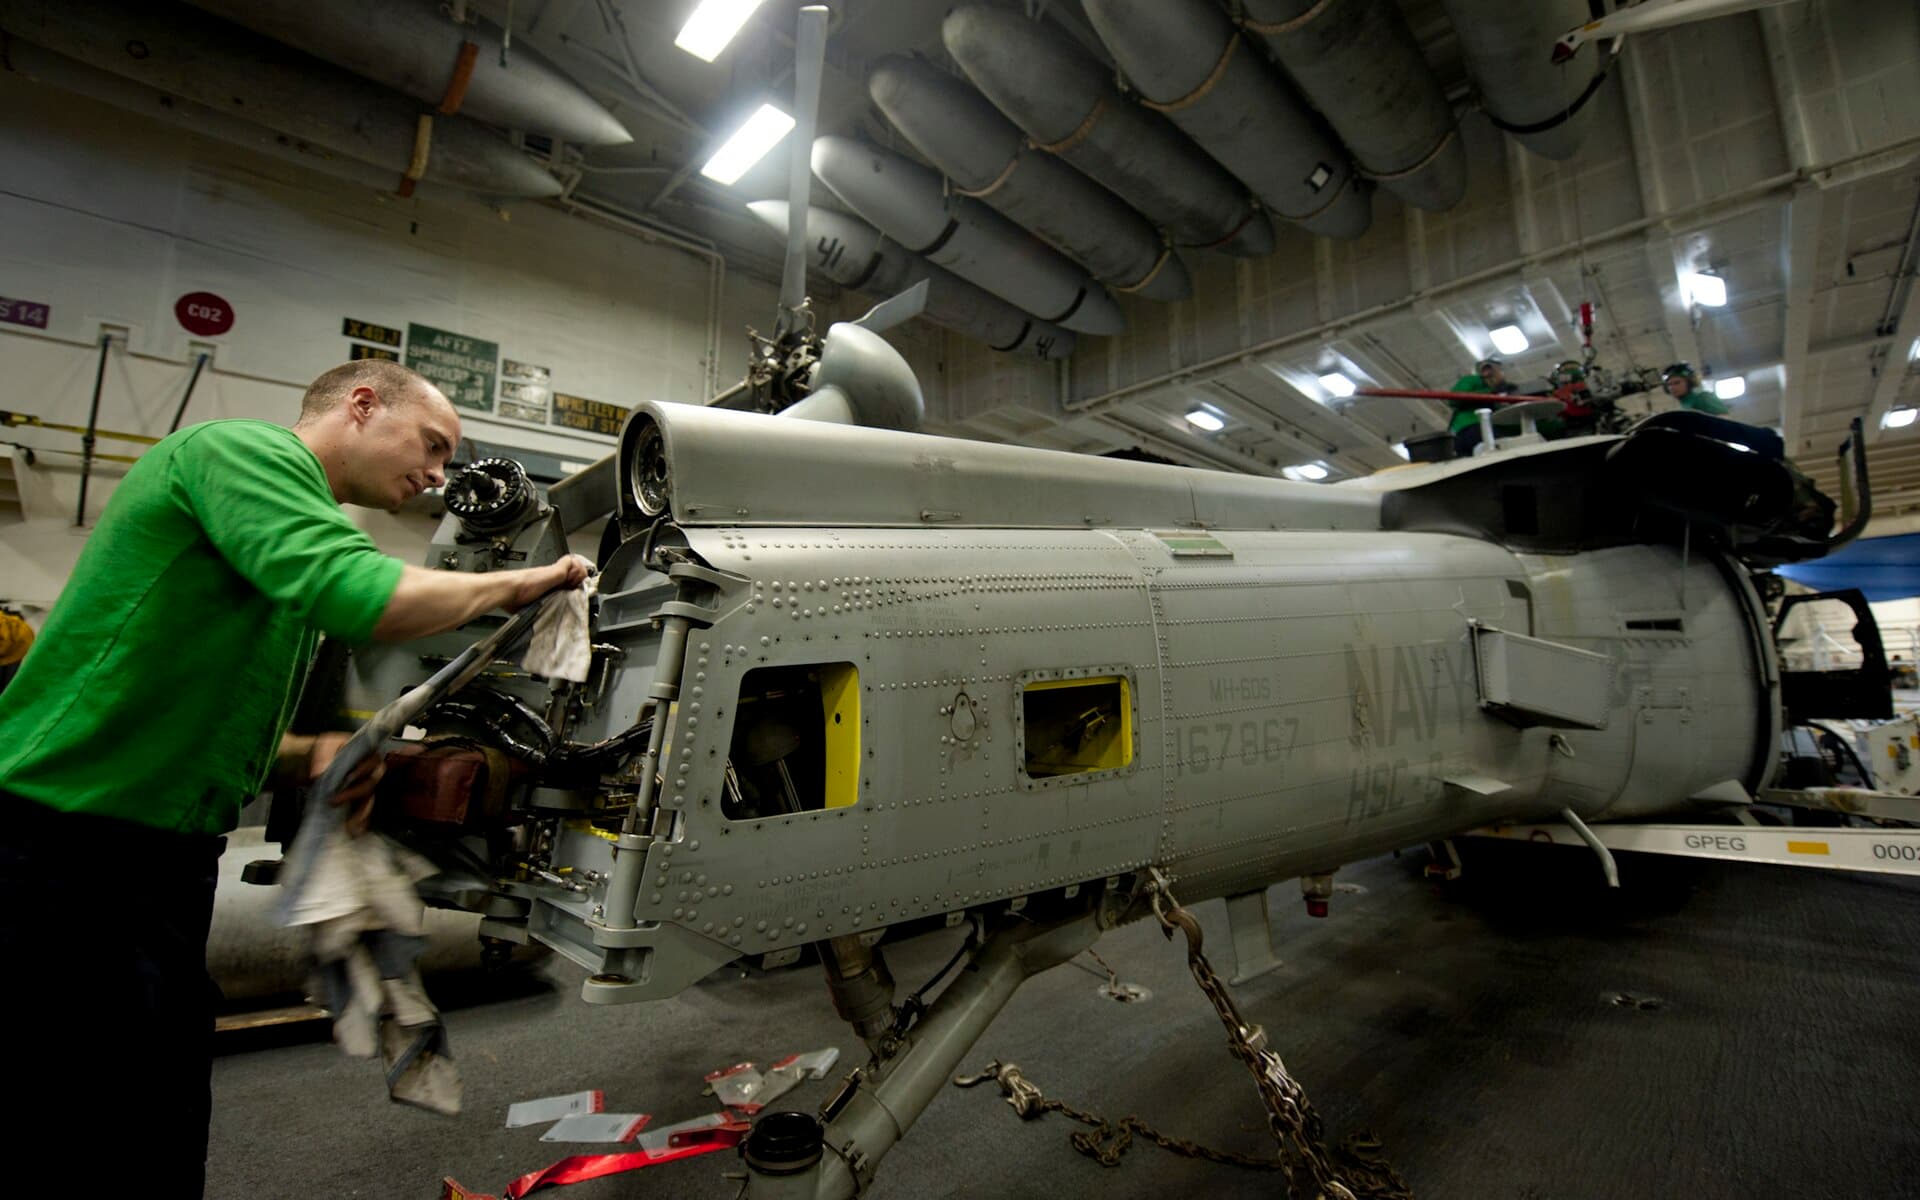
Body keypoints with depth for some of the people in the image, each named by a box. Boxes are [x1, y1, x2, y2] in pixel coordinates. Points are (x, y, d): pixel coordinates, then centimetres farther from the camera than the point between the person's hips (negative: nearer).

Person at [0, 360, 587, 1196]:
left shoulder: (303, 516, 17)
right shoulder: (245, 447, -10)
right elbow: (358, 599, -31)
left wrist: (311, 757, 0)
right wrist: (515, 585, -14)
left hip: (167, 852, 9)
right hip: (69, 841, -9)